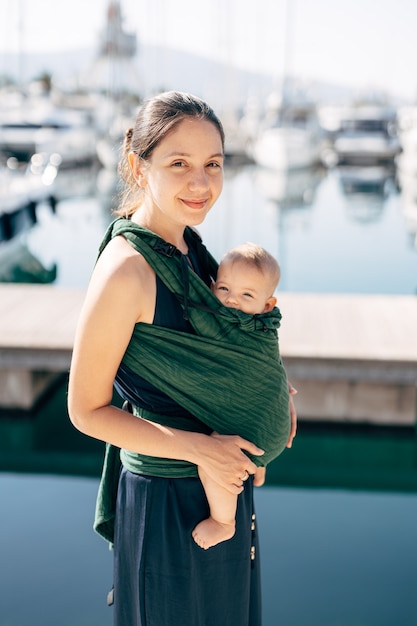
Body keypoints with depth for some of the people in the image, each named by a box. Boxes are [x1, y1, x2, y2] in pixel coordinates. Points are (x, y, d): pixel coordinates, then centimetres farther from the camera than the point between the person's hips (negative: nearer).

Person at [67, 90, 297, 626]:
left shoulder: (188, 244, -1)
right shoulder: (125, 268, -26)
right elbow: (87, 410, -20)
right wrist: (198, 447, -25)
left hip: (222, 476, 8)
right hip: (170, 498, -8)